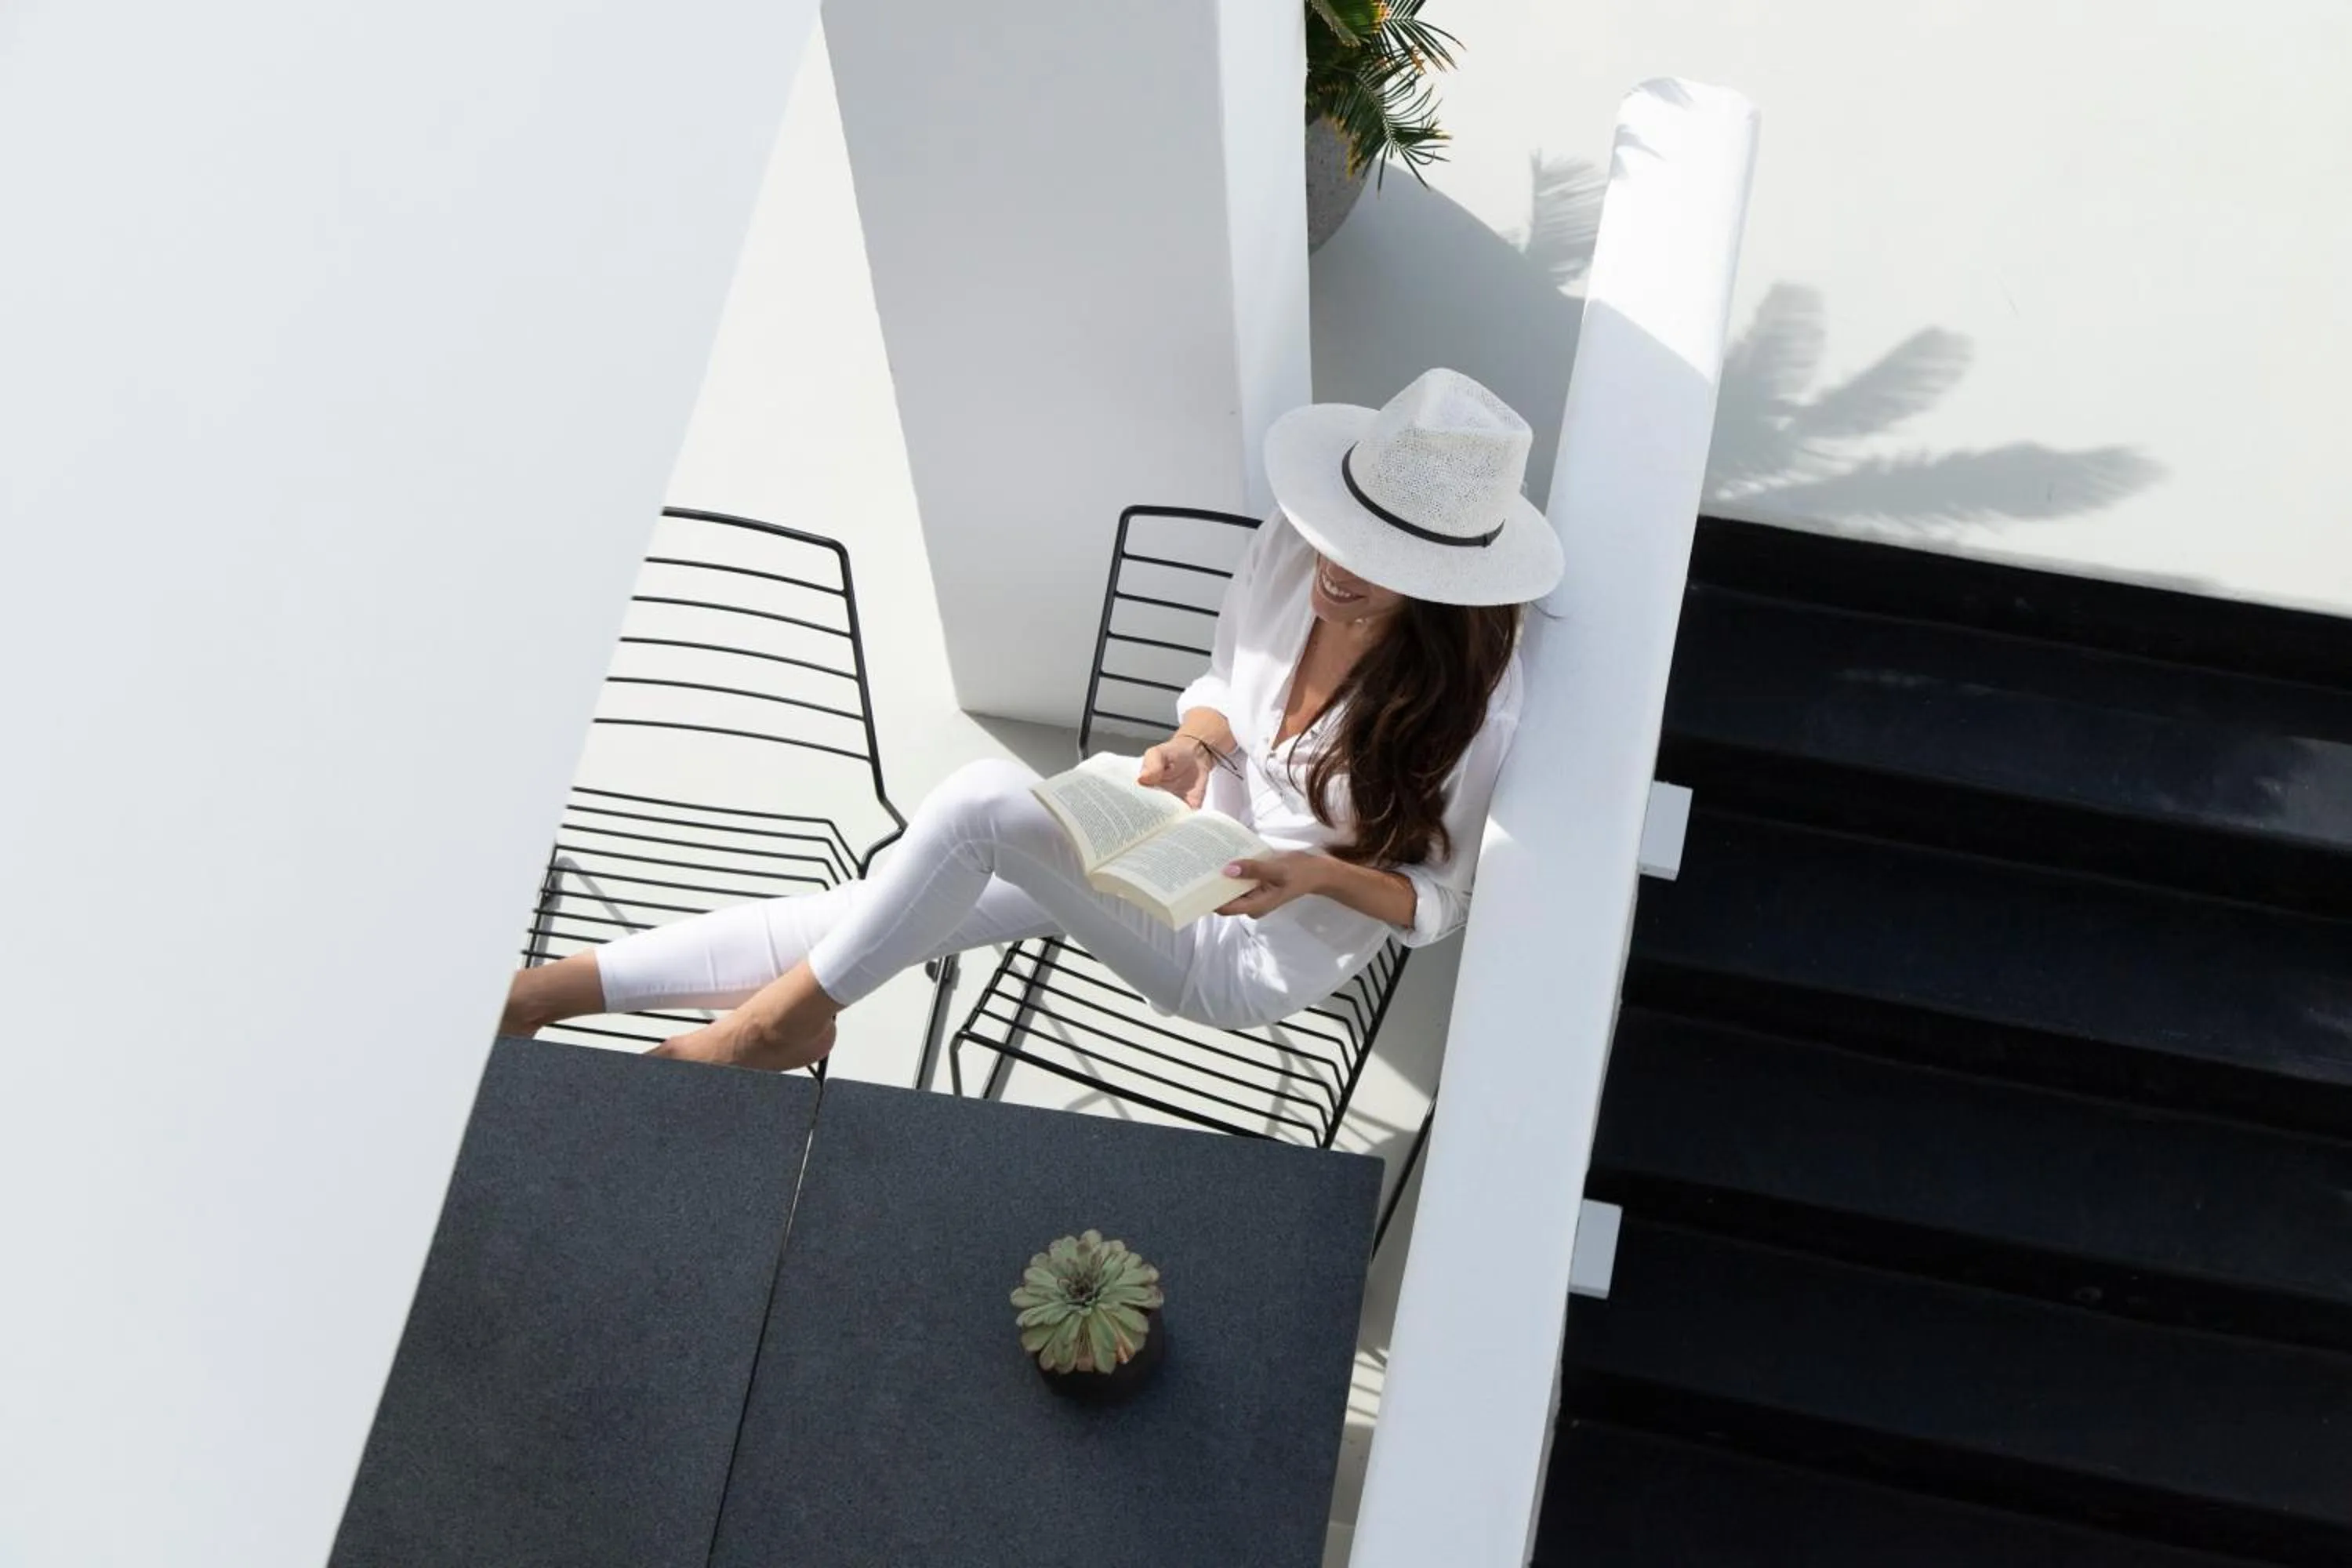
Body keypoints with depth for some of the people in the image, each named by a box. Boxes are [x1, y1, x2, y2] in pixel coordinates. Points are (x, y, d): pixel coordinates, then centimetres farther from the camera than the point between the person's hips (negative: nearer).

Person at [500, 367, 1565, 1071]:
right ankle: (555, 991, -5)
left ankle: (788, 1015, -6)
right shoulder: (1290, 548, -11)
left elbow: (1441, 901, -11)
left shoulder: (1472, 703, -25)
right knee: (879, 914, -9)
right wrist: (1197, 741, -14)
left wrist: (1326, 874, -29)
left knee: (985, 800, -26)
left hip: (1266, 952, -5)